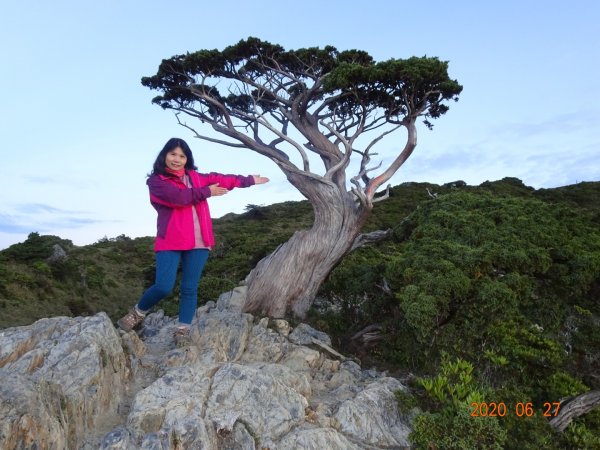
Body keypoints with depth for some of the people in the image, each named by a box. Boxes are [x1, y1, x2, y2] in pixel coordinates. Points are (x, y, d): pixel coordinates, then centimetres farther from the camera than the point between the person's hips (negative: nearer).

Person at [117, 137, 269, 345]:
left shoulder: (194, 177, 17)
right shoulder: (156, 180, 0)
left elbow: (220, 178, 24)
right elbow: (178, 197, -16)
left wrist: (249, 180, 30)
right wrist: (207, 192, -4)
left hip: (198, 242, 5)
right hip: (170, 242, -4)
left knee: (190, 288, 5)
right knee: (163, 287, -10)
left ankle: (183, 331, 14)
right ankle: (138, 313, 19)